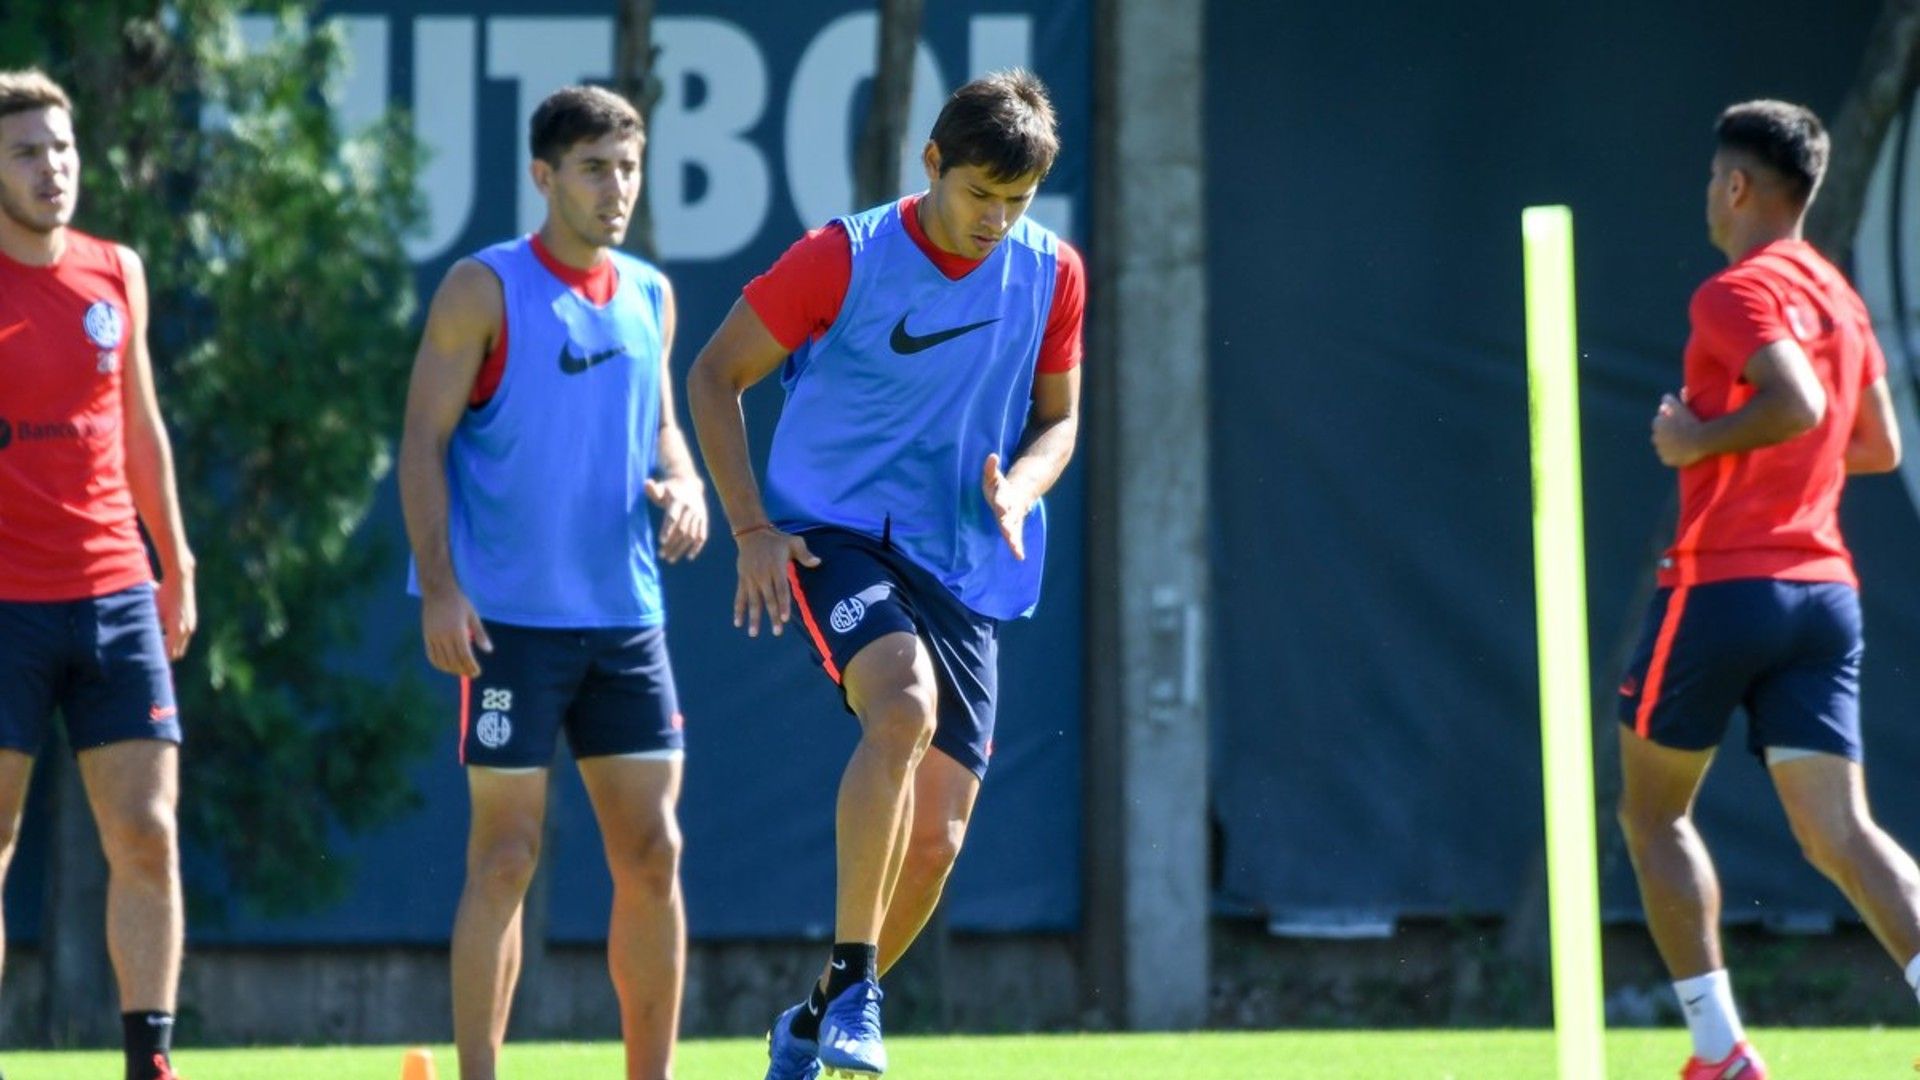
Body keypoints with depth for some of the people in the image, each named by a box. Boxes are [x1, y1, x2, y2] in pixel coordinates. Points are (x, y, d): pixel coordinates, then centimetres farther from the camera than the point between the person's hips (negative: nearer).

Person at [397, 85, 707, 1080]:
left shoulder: (649, 296, 11)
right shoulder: (483, 290, -6)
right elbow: (423, 442, -7)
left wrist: (683, 486, 0)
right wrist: (439, 588, -15)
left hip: (624, 618, 6)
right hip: (507, 618, -5)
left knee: (653, 852, 3)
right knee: (507, 857, -5)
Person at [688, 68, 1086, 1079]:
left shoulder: (1051, 275, 3)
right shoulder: (844, 258, -9)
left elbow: (1057, 417, 15)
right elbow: (716, 375, 0)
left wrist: (1019, 489, -8)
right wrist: (752, 528, -9)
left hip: (964, 570, 5)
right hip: (836, 533, -4)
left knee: (934, 839, -2)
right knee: (904, 703, -35)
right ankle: (852, 980, -30)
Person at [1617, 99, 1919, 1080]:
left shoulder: (1738, 291, -11)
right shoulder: (1838, 298, 16)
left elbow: (1796, 404, -27)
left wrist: (1699, 442, -13)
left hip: (1720, 585, -7)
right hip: (1823, 589, 7)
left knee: (1652, 812, 10)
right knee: (1840, 831, -1)